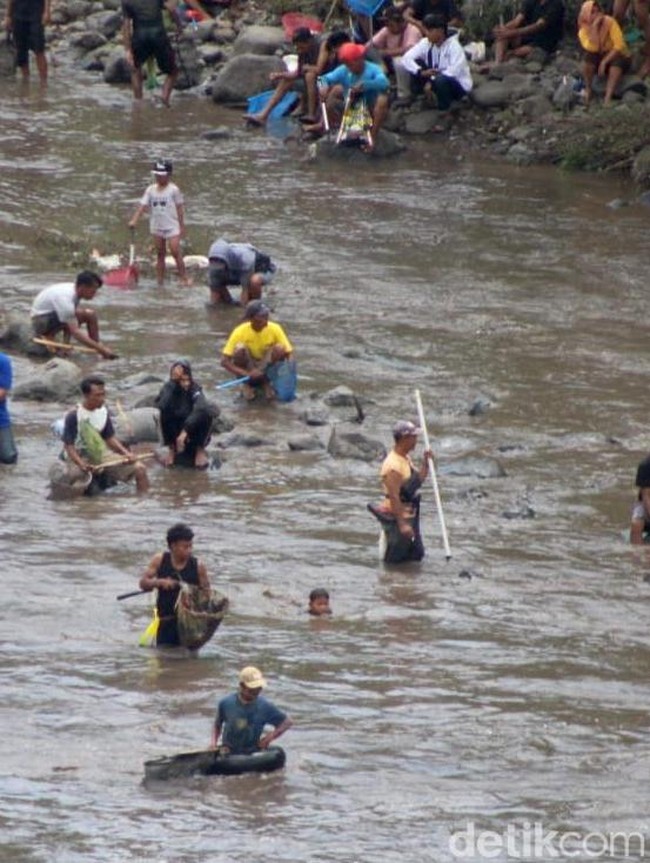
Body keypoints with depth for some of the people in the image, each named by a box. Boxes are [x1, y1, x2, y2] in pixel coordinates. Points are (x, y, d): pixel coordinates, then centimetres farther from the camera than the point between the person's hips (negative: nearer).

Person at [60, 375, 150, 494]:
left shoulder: (103, 411, 2)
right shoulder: (74, 416, -18)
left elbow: (110, 438, 10)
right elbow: (68, 445, -18)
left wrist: (126, 453, -7)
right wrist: (82, 465, -34)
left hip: (100, 454, 6)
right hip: (79, 457, -6)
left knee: (140, 469, -6)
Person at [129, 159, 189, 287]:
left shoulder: (173, 189, -4)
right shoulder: (150, 190, 6)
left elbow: (180, 208, -1)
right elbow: (142, 205, 1)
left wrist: (182, 226, -2)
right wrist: (134, 220, -12)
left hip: (172, 226, -4)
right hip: (156, 227, 4)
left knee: (175, 252, -13)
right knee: (160, 254, 9)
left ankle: (184, 278, -6)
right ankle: (160, 282, 13)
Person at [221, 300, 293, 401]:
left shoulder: (275, 329, -16)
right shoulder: (240, 332, -20)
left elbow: (289, 353, -14)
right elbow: (224, 361, -23)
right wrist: (247, 374, -35)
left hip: (267, 367, 1)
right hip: (247, 370, -1)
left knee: (279, 348, -27)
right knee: (240, 349, -31)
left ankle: (266, 381, -7)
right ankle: (247, 384, -9)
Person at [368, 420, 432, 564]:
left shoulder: (406, 458, 8)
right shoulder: (393, 466, -24)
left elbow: (419, 480, 20)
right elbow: (394, 497, -26)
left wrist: (425, 463, 4)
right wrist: (402, 524, -26)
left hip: (409, 515, 10)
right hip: (396, 518, -10)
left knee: (416, 555, 17)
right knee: (394, 559, 0)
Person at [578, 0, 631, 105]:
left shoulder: (610, 22, -17)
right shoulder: (583, 30, -12)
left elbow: (619, 45, -23)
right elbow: (593, 48, -28)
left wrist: (604, 62, -29)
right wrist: (594, 26, -32)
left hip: (614, 57, -2)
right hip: (599, 57, 2)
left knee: (617, 62, -36)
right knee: (588, 56, -30)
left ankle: (608, 98, -44)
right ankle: (588, 90, -15)